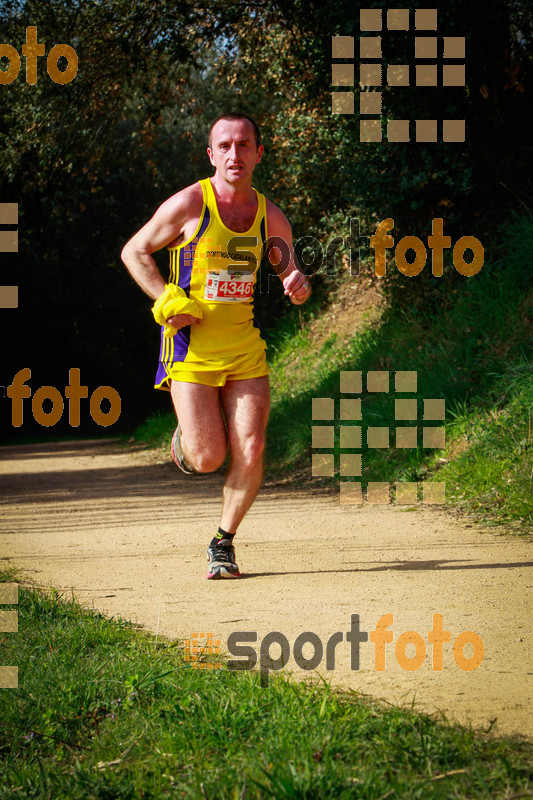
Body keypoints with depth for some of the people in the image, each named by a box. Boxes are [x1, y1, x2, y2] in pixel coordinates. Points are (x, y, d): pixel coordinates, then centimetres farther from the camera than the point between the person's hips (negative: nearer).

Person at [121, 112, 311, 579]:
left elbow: (292, 275, 15)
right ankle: (186, 437, 29)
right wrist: (167, 301, -11)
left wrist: (298, 285, -11)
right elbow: (134, 251, 3)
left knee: (250, 452, -9)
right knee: (207, 459, -9)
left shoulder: (270, 217, 5)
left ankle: (224, 542, 11)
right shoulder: (189, 205, -7)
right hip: (192, 346, -3)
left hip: (245, 347, 3)